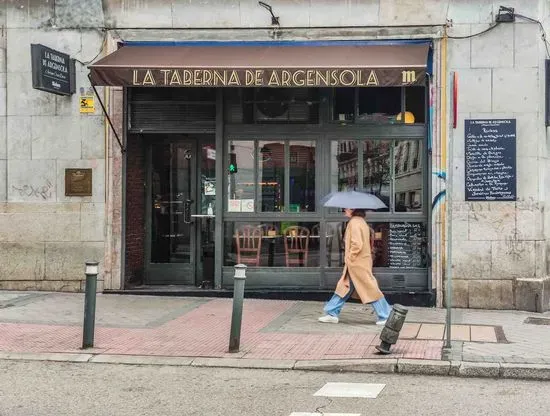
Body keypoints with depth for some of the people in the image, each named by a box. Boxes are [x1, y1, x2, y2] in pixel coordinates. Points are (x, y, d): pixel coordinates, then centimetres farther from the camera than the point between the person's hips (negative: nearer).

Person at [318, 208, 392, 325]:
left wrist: (349, 257, -13)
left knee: (370, 290, -5)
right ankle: (332, 314, 18)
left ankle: (385, 316, 1)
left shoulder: (354, 222, -17)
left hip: (358, 265, -10)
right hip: (354, 265, 10)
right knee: (344, 287, 13)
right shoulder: (360, 221, 12)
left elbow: (357, 244, -25)